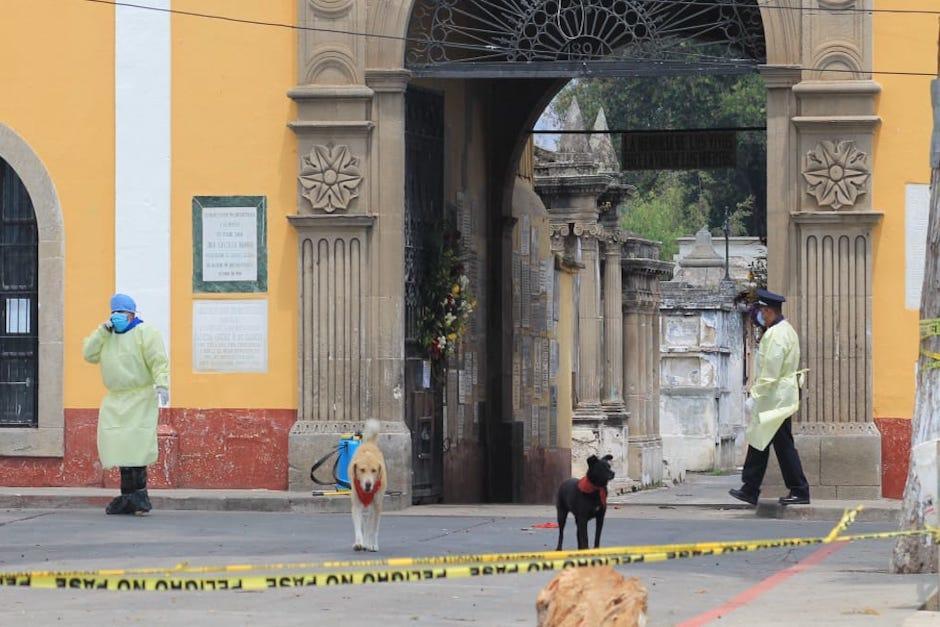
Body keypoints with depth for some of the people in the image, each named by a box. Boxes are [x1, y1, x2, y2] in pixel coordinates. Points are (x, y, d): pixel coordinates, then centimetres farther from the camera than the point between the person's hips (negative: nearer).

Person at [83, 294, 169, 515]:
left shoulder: (145, 332, -2)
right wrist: (103, 331, 0)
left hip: (140, 400, -6)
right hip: (116, 401, 6)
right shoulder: (106, 336, 19)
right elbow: (89, 354, 9)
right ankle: (129, 497, 3)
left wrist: (161, 384, -25)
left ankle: (138, 495, -11)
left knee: (135, 448, -13)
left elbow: (158, 360, -12)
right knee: (121, 448, 0)